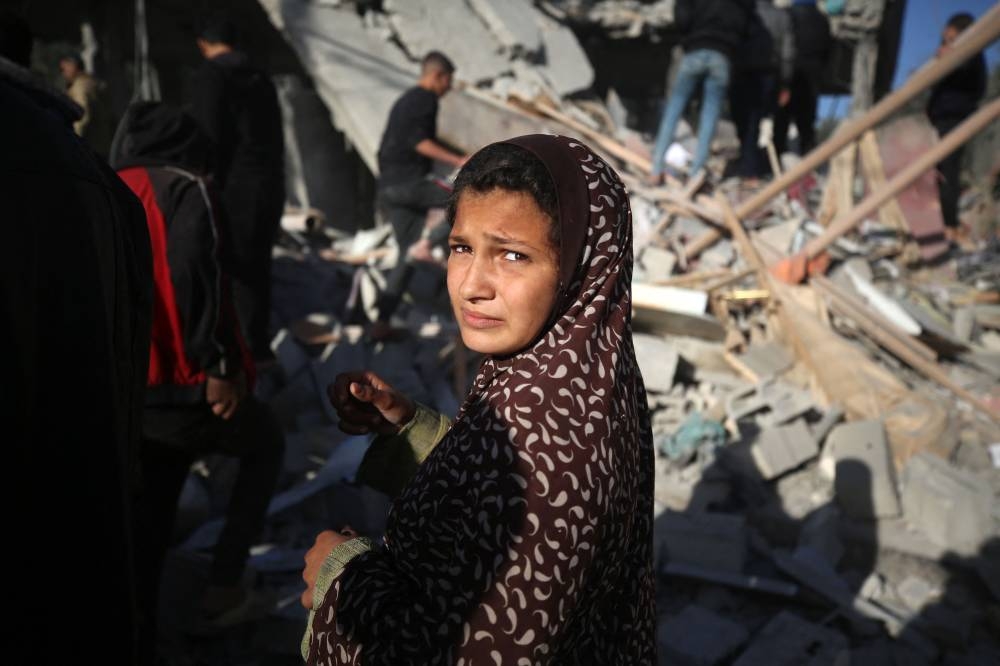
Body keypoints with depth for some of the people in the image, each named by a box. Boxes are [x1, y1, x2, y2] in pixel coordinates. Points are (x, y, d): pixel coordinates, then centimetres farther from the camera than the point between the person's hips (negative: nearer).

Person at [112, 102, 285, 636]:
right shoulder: (184, 189, -8)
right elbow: (194, 276, -24)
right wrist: (220, 366, -21)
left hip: (124, 390, 7)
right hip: (183, 387, -6)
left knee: (154, 499, 22)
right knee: (266, 445, 20)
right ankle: (223, 587, 14)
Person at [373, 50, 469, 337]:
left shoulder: (403, 102, 26)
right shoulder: (426, 99, -3)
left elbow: (389, 145, 27)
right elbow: (417, 140, -17)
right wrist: (457, 160, -21)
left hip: (387, 186, 9)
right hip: (409, 181, -9)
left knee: (409, 255, 11)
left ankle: (382, 321, 6)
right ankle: (428, 243, -18)